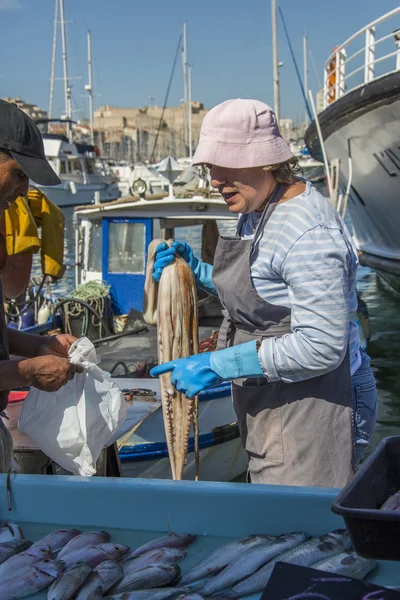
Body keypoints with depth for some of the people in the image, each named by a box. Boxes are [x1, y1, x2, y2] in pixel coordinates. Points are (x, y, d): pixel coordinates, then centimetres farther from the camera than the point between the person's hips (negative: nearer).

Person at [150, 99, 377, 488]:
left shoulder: (309, 233, -23)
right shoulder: (255, 210, 8)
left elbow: (322, 347, -26)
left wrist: (216, 365, -24)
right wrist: (196, 271, 5)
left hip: (309, 411, -10)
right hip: (269, 408, 10)